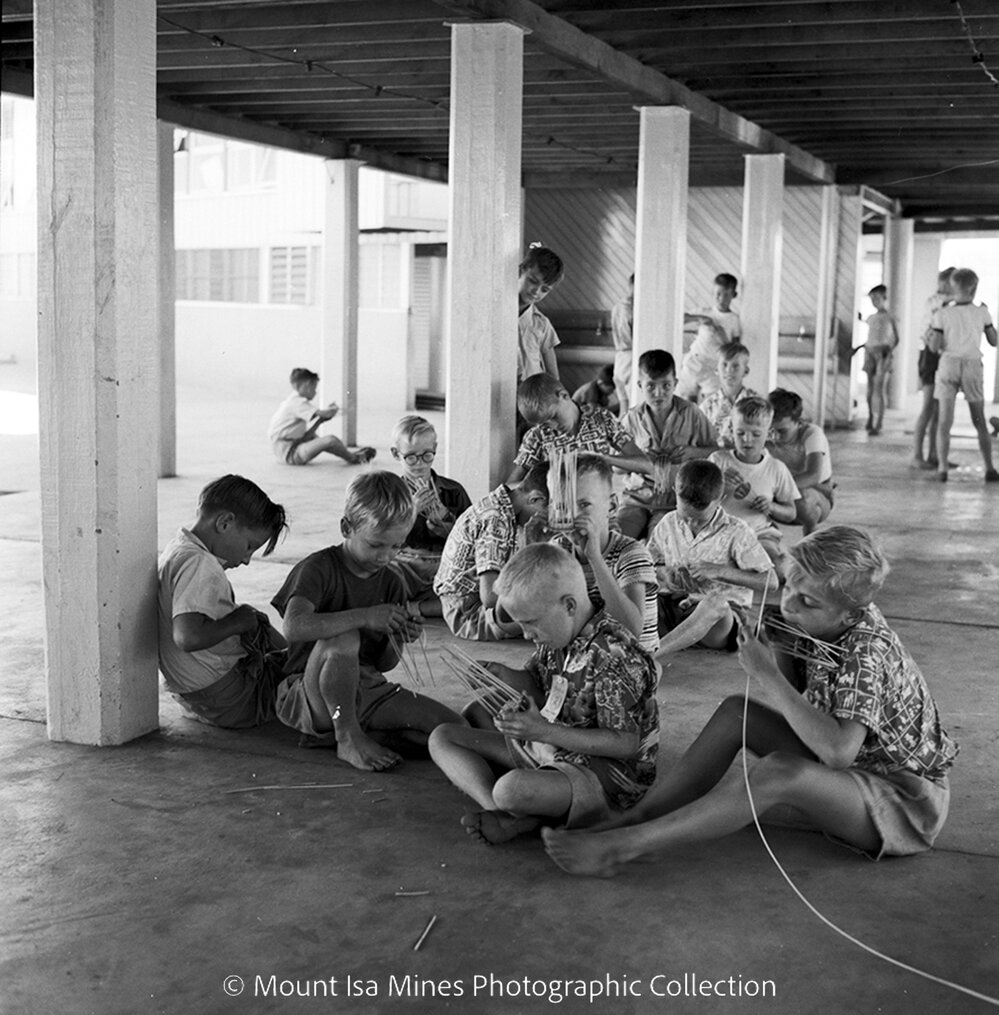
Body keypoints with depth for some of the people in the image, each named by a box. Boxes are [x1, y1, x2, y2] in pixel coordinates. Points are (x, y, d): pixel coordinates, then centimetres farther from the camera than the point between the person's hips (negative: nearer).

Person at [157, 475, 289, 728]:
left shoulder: (177, 550, 8)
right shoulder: (199, 564, -24)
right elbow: (188, 637, -37)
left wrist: (247, 617, 7)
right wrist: (236, 622, -22)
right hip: (228, 702, -11)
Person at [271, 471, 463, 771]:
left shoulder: (391, 583, 8)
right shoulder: (318, 568, -11)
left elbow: (385, 664, 10)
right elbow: (294, 627, -31)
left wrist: (397, 639, -13)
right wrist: (365, 616, -36)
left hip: (367, 687, 7)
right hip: (309, 692, -6)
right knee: (343, 639, -37)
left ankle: (330, 735, -9)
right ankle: (348, 738, -18)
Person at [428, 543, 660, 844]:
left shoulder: (615, 656, -25)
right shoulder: (556, 635, 1)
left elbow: (626, 744, -25)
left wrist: (545, 732, -29)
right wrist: (503, 675, -6)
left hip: (607, 772, -10)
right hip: (545, 749, 10)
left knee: (511, 789, -40)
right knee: (442, 738, 4)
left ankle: (521, 817, -4)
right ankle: (503, 812, -17)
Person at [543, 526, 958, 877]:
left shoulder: (867, 651, -28)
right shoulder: (821, 626, -4)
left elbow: (838, 750, -39)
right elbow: (796, 712, 4)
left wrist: (768, 677, -33)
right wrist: (776, 645, -13)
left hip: (908, 800, -9)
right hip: (850, 770, 9)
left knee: (776, 772, -34)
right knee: (736, 712, -3)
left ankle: (623, 847, -27)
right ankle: (635, 820, -9)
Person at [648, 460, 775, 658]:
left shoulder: (736, 532, -9)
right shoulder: (668, 524, 3)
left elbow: (771, 582, -12)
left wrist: (721, 571, -21)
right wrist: (664, 573, -7)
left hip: (718, 619, -4)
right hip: (673, 608, 4)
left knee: (716, 602, -41)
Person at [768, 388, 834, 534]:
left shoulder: (812, 433, -21)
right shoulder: (768, 435, -11)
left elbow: (813, 476, -36)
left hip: (819, 496, -3)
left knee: (800, 495, -38)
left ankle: (810, 532, -7)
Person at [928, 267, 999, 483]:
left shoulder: (942, 314, -6)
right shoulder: (981, 313, -2)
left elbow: (935, 347, -10)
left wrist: (931, 332, 10)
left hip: (948, 366, -1)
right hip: (973, 368, 1)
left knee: (945, 421, -2)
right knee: (980, 422, 11)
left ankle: (942, 468, -13)